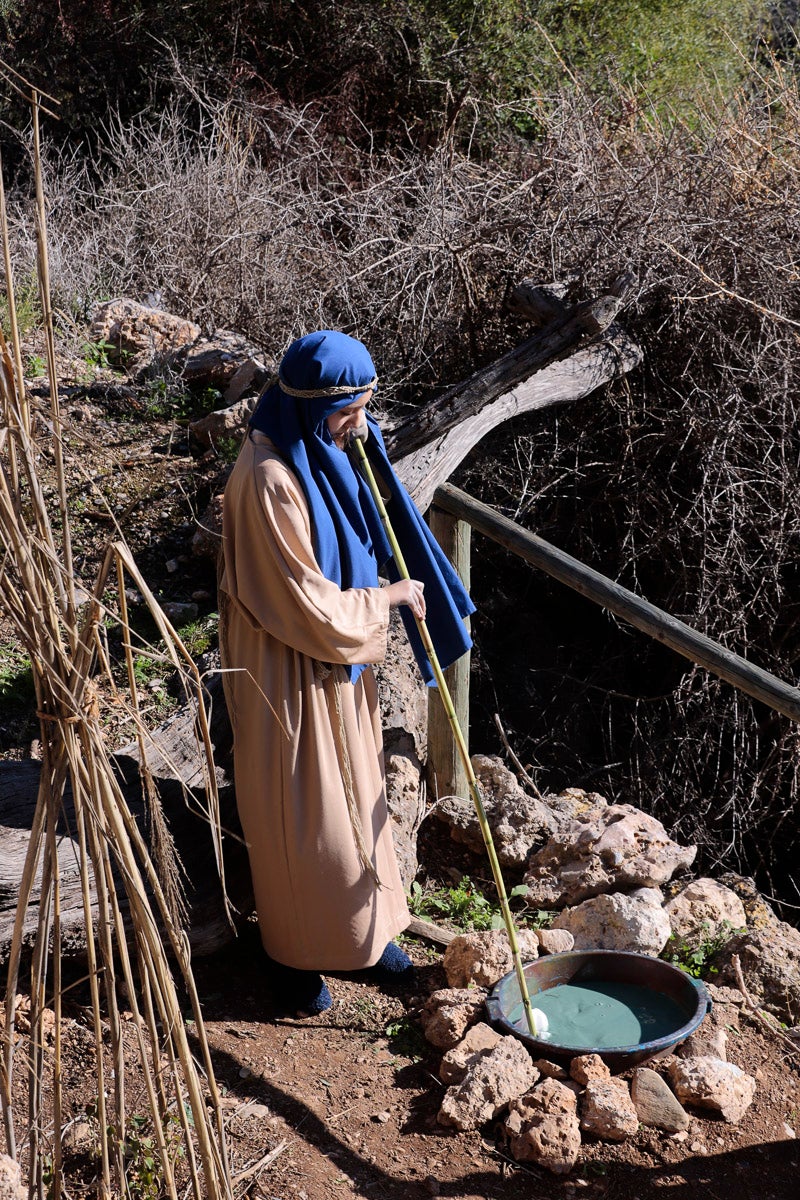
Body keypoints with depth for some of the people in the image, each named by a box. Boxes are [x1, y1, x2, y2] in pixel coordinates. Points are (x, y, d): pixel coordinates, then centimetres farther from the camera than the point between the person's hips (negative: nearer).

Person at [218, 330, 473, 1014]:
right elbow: (308, 604, -26)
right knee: (302, 812, 6)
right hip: (291, 669, -9)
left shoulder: (326, 452, 0)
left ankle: (362, 925, 39)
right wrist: (390, 595, -14)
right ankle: (296, 953, 26)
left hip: (339, 656, 9)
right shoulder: (269, 481, -28)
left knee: (356, 791, 20)